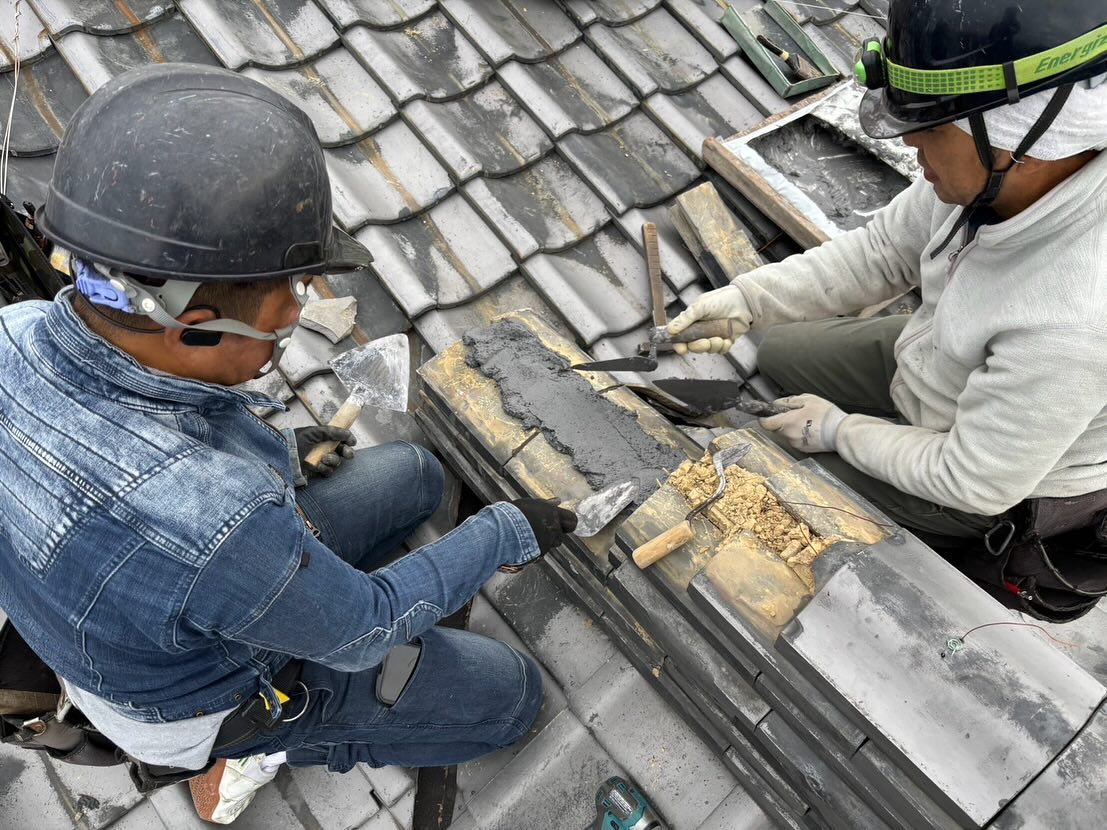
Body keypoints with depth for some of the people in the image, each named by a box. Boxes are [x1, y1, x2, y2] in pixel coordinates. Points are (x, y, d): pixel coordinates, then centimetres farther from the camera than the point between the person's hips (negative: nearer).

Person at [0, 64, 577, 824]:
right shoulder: (213, 520, -46)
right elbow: (361, 630, -24)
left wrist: (272, 455, 6)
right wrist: (506, 533, -12)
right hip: (207, 702, -6)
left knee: (414, 476, 14)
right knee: (512, 696, 8)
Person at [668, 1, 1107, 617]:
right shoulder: (999, 164, -24)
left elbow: (976, 482, -28)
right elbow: (882, 252, -7)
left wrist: (841, 432, -15)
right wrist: (748, 298, -17)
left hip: (1006, 483, -6)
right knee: (780, 352, 11)